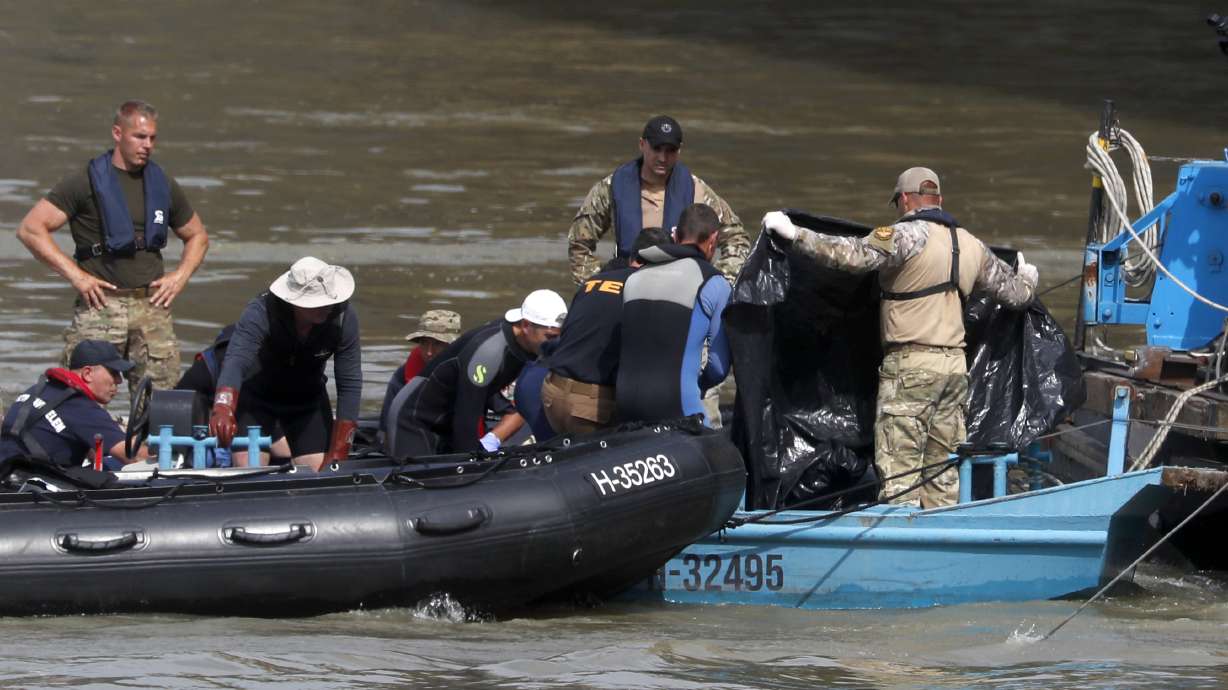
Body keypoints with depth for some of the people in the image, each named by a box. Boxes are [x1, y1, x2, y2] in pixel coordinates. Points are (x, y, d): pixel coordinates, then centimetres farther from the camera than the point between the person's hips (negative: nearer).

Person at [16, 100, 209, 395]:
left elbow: (197, 237, 30)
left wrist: (180, 277, 10)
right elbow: (31, 229, -5)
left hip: (152, 304, 5)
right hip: (102, 304, -4)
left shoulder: (163, 185, 15)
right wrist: (75, 275, -11)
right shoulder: (87, 181, -1)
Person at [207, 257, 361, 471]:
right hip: (256, 395, -3)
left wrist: (337, 456, -21)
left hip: (308, 396, 3)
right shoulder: (260, 313, -34)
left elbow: (350, 384, -19)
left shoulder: (343, 317, -24)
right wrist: (223, 410, -68)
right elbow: (235, 362, -47)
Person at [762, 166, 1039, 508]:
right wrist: (1027, 278, 48)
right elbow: (1015, 292, 23)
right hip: (955, 365, 7)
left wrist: (794, 234, -15)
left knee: (898, 467, -7)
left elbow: (852, 254, -22)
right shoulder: (971, 245, 14)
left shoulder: (908, 235, -8)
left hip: (911, 364, -7)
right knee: (943, 469, 11)